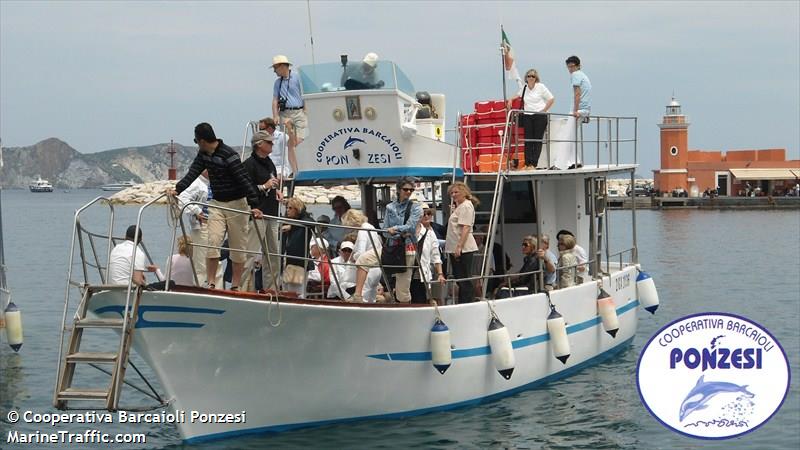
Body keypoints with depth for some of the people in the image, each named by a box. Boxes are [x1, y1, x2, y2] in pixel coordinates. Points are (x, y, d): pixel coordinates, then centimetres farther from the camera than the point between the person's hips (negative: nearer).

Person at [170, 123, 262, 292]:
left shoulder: (229, 155, -21)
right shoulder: (203, 155, 3)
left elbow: (244, 180, -25)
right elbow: (193, 173, -3)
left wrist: (254, 205, -31)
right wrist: (177, 189, -20)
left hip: (236, 204, -6)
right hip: (217, 203, 6)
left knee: (238, 246, 3)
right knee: (213, 241, -8)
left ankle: (235, 286, 11)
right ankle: (210, 284, -7)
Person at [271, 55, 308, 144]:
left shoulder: (297, 77, 2)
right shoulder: (278, 82, 17)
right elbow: (275, 100, 14)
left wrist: (305, 110, -9)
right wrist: (275, 116, 0)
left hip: (299, 112, -4)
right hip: (285, 114, 4)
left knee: (300, 140, -13)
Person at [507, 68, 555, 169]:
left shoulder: (541, 87, -1)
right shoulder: (524, 87, 12)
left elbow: (551, 99, 0)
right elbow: (519, 95, 34)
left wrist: (543, 110, -4)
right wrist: (511, 99, 16)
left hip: (540, 116, -4)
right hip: (527, 117, 4)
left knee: (537, 140, -5)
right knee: (528, 140, 0)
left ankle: (534, 164, -6)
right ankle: (527, 164, -1)